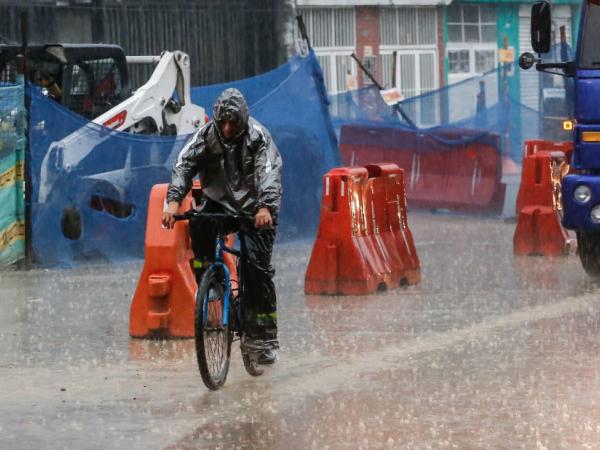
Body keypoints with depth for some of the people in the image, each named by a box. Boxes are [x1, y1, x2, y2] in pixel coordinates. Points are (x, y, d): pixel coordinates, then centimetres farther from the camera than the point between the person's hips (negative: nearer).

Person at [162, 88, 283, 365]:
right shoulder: (207, 135, -8)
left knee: (257, 266, -14)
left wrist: (265, 207, -49)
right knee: (199, 224, -29)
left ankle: (265, 336, -6)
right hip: (220, 202, 3)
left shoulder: (258, 137, -17)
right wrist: (174, 200, -36)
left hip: (254, 209, -3)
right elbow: (184, 164, -18)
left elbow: (269, 172, -30)